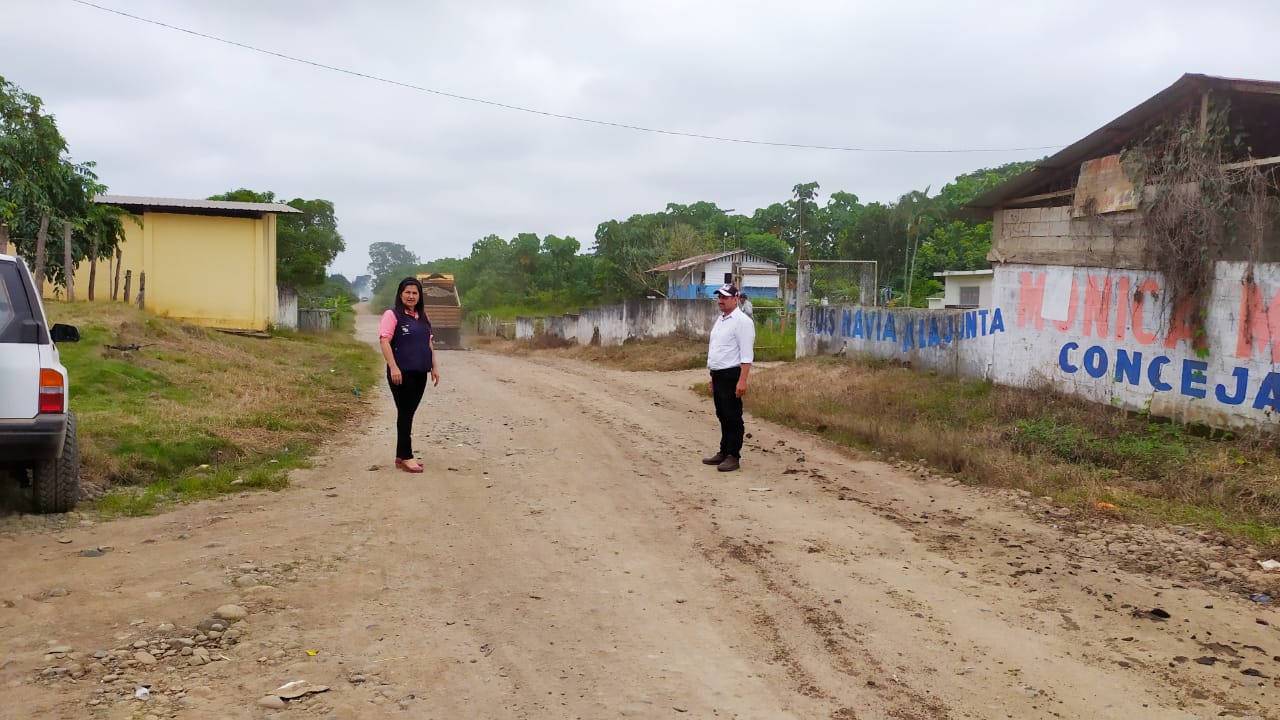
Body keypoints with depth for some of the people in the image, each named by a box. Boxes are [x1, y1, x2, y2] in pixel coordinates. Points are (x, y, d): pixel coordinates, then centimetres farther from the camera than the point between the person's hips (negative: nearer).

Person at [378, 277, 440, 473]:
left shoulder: (422, 317, 16)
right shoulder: (392, 315, -6)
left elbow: (428, 343, 21)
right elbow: (384, 341, -14)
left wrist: (434, 366, 16)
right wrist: (393, 367, -22)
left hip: (420, 373, 7)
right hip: (402, 373, -7)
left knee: (409, 413, 10)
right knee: (405, 413, -5)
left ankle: (401, 456, 18)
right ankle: (406, 458, 0)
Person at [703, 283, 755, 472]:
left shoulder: (742, 321, -13)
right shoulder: (720, 320, 16)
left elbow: (746, 354, -19)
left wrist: (742, 380, -24)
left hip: (731, 375, -9)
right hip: (718, 375, 9)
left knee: (733, 417, -3)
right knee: (722, 416, 15)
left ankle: (733, 456, 2)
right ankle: (724, 452, 23)